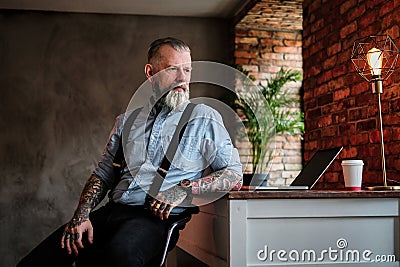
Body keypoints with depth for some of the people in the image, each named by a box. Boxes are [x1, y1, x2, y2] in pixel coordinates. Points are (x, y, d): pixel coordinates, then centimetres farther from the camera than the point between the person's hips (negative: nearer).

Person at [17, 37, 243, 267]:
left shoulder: (204, 118, 8)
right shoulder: (127, 121, 20)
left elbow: (235, 174, 2)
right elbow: (103, 175, 19)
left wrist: (184, 188, -12)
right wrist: (81, 215, 2)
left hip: (154, 216, -4)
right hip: (112, 211, 5)